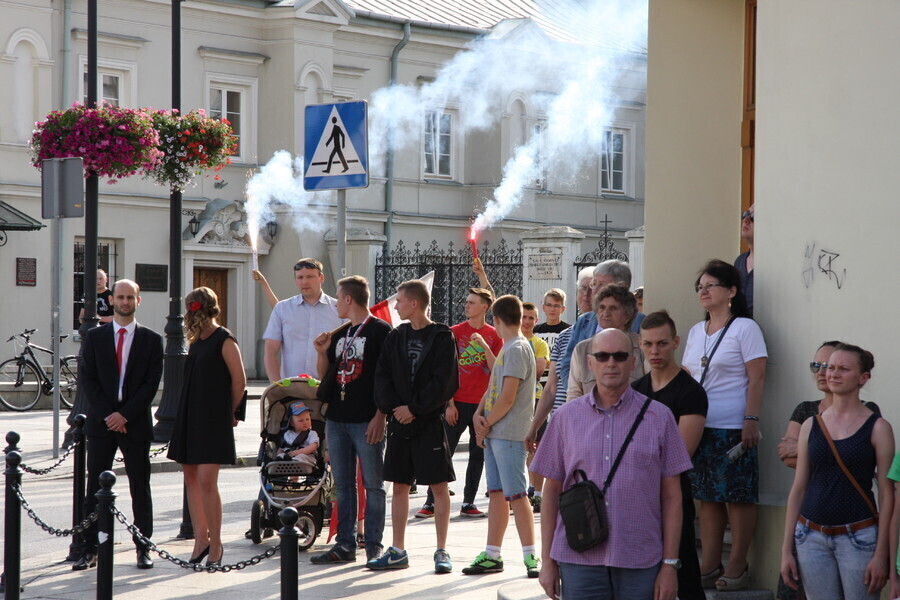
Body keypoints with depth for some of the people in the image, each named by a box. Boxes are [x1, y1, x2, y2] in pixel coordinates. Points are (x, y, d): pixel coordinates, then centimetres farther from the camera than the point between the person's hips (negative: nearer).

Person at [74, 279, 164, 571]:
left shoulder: (151, 340, 5)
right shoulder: (94, 337, 7)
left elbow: (152, 383, -2)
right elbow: (86, 379, 1)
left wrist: (125, 414, -11)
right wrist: (108, 414, -9)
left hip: (135, 423, -1)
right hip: (100, 422, 1)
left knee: (141, 489, 3)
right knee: (95, 489, 1)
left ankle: (143, 549, 9)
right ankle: (90, 550, 4)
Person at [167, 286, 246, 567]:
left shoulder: (224, 341, -9)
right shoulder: (196, 341, 14)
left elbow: (239, 380, -8)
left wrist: (228, 412, 2)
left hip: (213, 419, -8)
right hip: (190, 417, 8)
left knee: (206, 481, -11)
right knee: (191, 478, 6)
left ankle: (215, 545, -2)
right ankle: (201, 539, 12)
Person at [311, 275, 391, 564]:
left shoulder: (379, 331, -5)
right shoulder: (339, 334, 17)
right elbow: (326, 375, 22)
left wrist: (380, 416, -17)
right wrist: (323, 353, 2)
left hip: (366, 421, -7)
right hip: (337, 420, 7)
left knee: (372, 485, -1)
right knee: (343, 485, 9)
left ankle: (374, 546, 3)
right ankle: (345, 545, 13)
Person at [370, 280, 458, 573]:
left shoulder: (442, 337, -5)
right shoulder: (395, 337, 10)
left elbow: (444, 382, -12)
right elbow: (382, 376, 7)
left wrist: (414, 408, -14)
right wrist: (392, 407, -8)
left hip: (430, 420, -5)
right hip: (399, 420, 5)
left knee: (439, 486, -1)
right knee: (399, 485, 8)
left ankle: (441, 551, 5)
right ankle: (397, 552, 14)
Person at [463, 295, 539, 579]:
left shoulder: (517, 349, -13)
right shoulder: (507, 349, 18)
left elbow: (507, 398, -18)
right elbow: (492, 388, 18)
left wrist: (487, 424, -9)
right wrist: (479, 415, 1)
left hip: (509, 434, -9)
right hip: (493, 434, 9)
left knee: (515, 495, -8)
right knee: (497, 494, 10)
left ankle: (530, 556, -5)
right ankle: (492, 556, 14)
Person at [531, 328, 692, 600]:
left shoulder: (659, 417, 4)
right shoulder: (567, 416, 8)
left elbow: (671, 497, 4)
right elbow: (551, 491, 10)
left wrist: (670, 565, -1)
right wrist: (547, 560, 6)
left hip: (641, 561, -1)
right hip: (578, 557, 1)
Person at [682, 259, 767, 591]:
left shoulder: (745, 328, -4)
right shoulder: (696, 331, 15)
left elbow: (756, 378, -9)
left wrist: (751, 420, -16)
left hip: (733, 428, -6)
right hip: (700, 427, 6)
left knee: (738, 497, -2)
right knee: (707, 497, 8)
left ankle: (737, 567, 5)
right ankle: (710, 566, 14)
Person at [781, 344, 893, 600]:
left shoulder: (877, 428, -2)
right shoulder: (810, 425, 8)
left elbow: (886, 494, -4)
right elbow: (798, 489, 10)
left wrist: (881, 553, -10)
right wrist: (786, 549, 7)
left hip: (858, 538, -3)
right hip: (812, 537, 3)